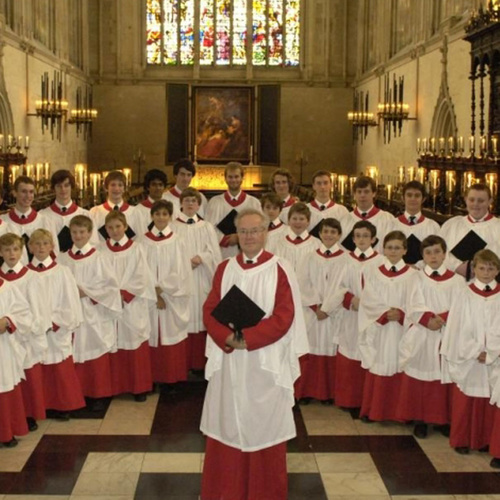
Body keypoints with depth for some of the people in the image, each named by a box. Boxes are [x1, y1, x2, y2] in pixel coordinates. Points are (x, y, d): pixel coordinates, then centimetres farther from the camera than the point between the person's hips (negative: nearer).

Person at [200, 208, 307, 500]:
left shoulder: (280, 270, -6)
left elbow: (284, 317, -13)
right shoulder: (225, 269, 6)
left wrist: (247, 339, -20)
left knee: (263, 425, 6)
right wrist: (228, 338, -16)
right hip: (228, 360, 4)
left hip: (266, 361, -3)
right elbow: (210, 310, 2)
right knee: (227, 422, 10)